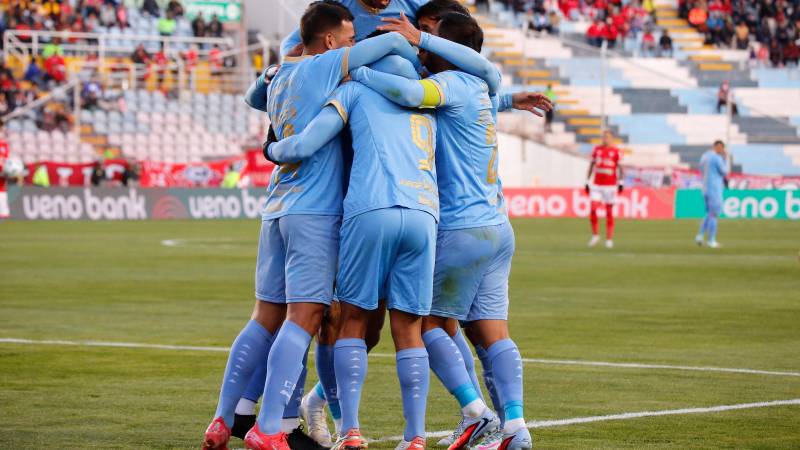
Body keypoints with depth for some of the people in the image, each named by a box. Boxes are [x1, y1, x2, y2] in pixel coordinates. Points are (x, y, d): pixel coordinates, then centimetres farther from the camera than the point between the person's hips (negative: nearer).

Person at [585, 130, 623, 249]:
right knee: (593, 210, -8)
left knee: (609, 213, 2)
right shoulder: (597, 149, 8)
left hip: (610, 185, -3)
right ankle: (595, 235, 8)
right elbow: (591, 165, 13)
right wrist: (587, 182, 11)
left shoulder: (616, 152, -3)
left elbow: (620, 168, -4)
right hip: (596, 185, 3)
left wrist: (620, 183, -12)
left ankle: (609, 239, 8)